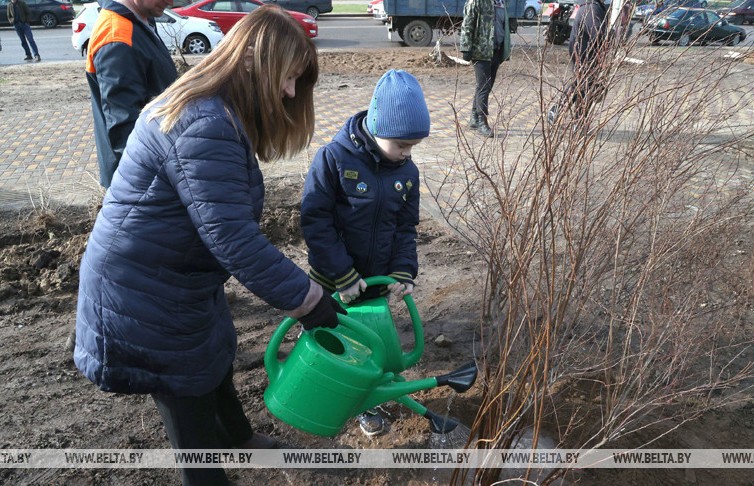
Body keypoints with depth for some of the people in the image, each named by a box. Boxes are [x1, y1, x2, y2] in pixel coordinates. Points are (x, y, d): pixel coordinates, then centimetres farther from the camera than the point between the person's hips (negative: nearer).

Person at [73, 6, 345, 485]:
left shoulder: (209, 110, 5)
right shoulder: (205, 128, -29)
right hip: (144, 297, -10)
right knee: (188, 390, 11)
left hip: (180, 278, 10)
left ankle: (237, 437, 54)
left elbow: (226, 220, 10)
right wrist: (305, 298, -24)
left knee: (215, 359, 27)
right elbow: (233, 238, -32)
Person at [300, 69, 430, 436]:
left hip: (376, 281, 4)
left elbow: (406, 227, 5)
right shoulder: (334, 158, -20)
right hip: (331, 282, -4)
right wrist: (342, 275, -21)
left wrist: (404, 271, -10)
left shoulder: (407, 172, -3)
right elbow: (315, 220, -19)